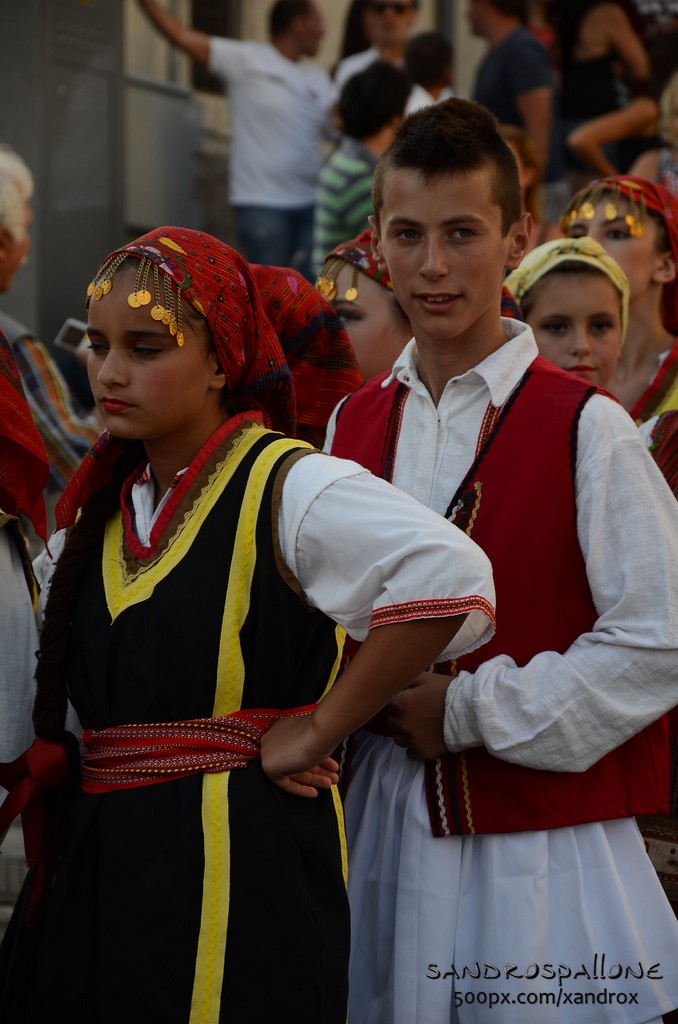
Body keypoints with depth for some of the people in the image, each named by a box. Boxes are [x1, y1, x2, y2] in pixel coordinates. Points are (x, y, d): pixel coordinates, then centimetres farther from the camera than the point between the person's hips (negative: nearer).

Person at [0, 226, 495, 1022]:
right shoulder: (97, 504, 12)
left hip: (240, 864, -7)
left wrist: (319, 728, -20)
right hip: (99, 860, 7)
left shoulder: (285, 488, -12)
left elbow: (451, 576, -27)